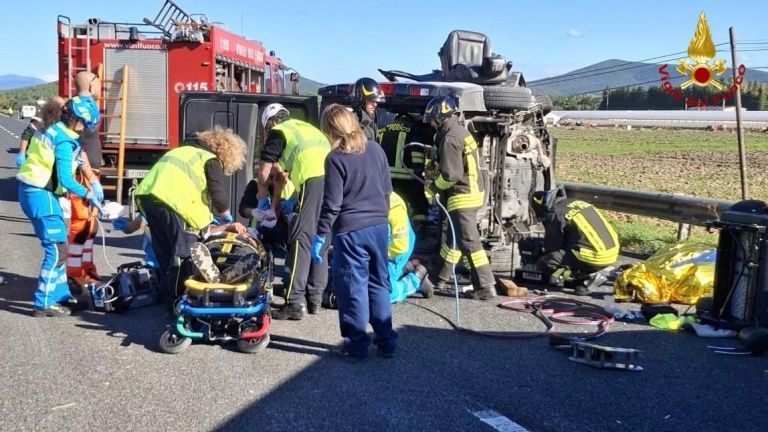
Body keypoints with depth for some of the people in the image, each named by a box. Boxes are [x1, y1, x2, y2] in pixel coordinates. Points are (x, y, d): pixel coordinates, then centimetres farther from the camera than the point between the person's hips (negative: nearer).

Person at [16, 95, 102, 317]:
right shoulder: (64, 141, -17)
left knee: (56, 245, 17)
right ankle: (44, 303, 1)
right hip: (41, 195, -10)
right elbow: (65, 179, -22)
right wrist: (89, 195, -15)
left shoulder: (55, 131, 12)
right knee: (57, 249, -4)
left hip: (32, 191, 10)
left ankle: (60, 294, 25)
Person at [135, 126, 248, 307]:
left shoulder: (187, 151, 34)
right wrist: (228, 221, 21)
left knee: (164, 254, 16)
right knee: (184, 254, 2)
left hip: (146, 194, 8)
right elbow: (220, 198, 1)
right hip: (171, 201, -8)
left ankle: (169, 301, 24)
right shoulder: (212, 160, 10)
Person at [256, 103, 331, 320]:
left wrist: (262, 197, 29)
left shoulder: (278, 132, 14)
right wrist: (276, 202, 39)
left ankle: (296, 303, -7)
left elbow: (263, 172, 11)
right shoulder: (306, 127, 34)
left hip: (315, 182, -7)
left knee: (301, 239, -4)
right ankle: (314, 298, 19)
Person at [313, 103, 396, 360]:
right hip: (379, 226, 6)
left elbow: (332, 203, -14)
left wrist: (320, 235, -8)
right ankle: (386, 340, 20)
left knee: (353, 287, 4)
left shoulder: (335, 158, -12)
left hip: (350, 230, -6)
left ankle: (357, 344, 11)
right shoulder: (375, 149, 6)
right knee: (379, 283, 14)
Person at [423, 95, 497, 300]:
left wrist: (433, 188, -7)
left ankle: (486, 287, -5)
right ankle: (441, 279, 31)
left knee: (469, 241, -7)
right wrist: (435, 172, 14)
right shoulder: (461, 131, 13)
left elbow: (451, 174, -21)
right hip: (472, 190, 10)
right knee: (452, 237, 18)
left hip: (463, 196, -10)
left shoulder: (450, 138, -18)